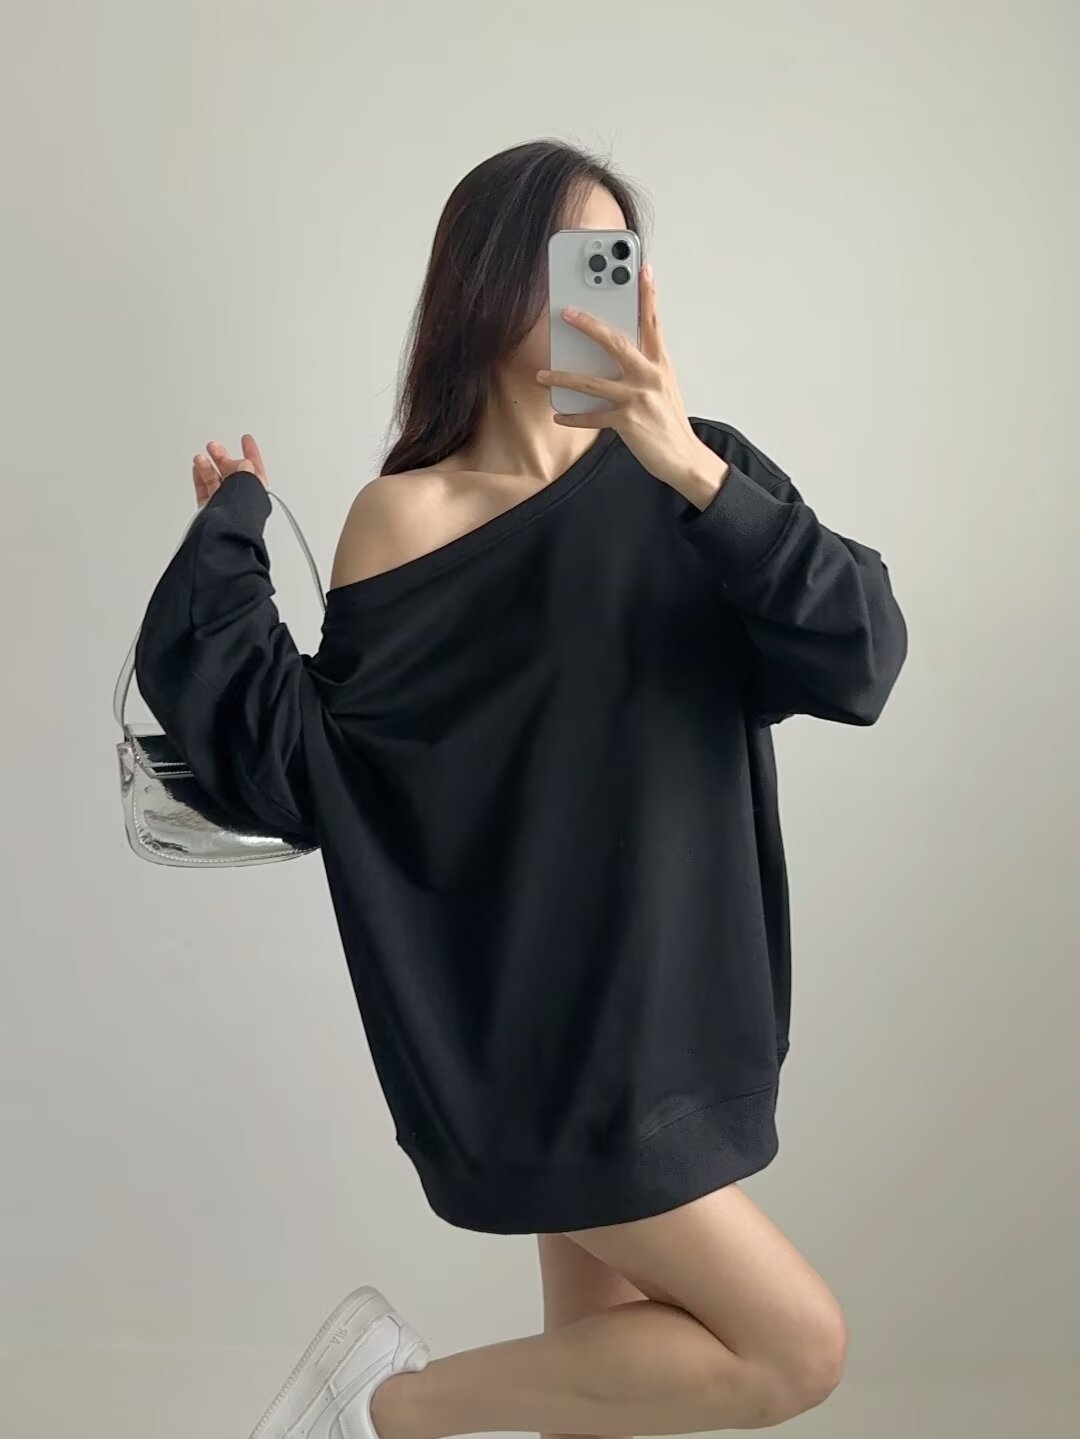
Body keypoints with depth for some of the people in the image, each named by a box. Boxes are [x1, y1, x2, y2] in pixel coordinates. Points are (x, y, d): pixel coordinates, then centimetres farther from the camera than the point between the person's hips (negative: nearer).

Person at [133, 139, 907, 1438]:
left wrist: (695, 473, -25)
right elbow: (313, 772, -13)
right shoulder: (412, 515, -9)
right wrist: (229, 542, -12)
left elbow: (862, 659, -13)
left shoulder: (691, 472, 2)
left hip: (681, 992, 5)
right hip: (545, 1017, -5)